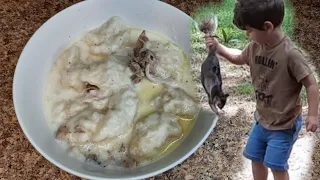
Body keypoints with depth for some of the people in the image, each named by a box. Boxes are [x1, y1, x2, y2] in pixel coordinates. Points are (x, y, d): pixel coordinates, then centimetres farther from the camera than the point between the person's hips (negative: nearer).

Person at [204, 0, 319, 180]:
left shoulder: (290, 53, -29)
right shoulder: (255, 46, -7)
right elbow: (239, 58, 14)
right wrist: (218, 47, 1)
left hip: (284, 124, -7)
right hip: (262, 119, 7)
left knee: (277, 165, 0)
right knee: (256, 158, 19)